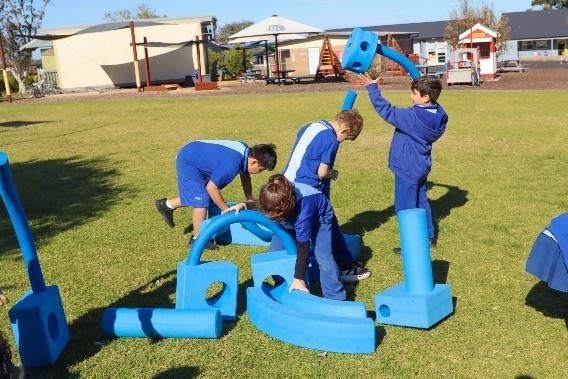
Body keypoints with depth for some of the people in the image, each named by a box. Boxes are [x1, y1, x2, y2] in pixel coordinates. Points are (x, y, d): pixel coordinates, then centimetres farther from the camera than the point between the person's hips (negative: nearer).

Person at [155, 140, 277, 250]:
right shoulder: (231, 164, -35)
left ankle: (167, 205, 33)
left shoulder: (246, 151, -9)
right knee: (202, 200, -9)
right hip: (187, 162, -9)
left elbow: (245, 174, 9)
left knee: (200, 196, 19)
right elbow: (211, 187, -28)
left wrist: (249, 200, 7)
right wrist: (227, 210, -18)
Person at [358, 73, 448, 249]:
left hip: (407, 170, -9)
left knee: (406, 208, 4)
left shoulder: (413, 117, -29)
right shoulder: (437, 115, -5)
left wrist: (372, 88, -22)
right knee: (421, 202, 24)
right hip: (421, 167, 9)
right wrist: (421, 84, 11)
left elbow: (387, 111, -27)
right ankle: (429, 237, 38)